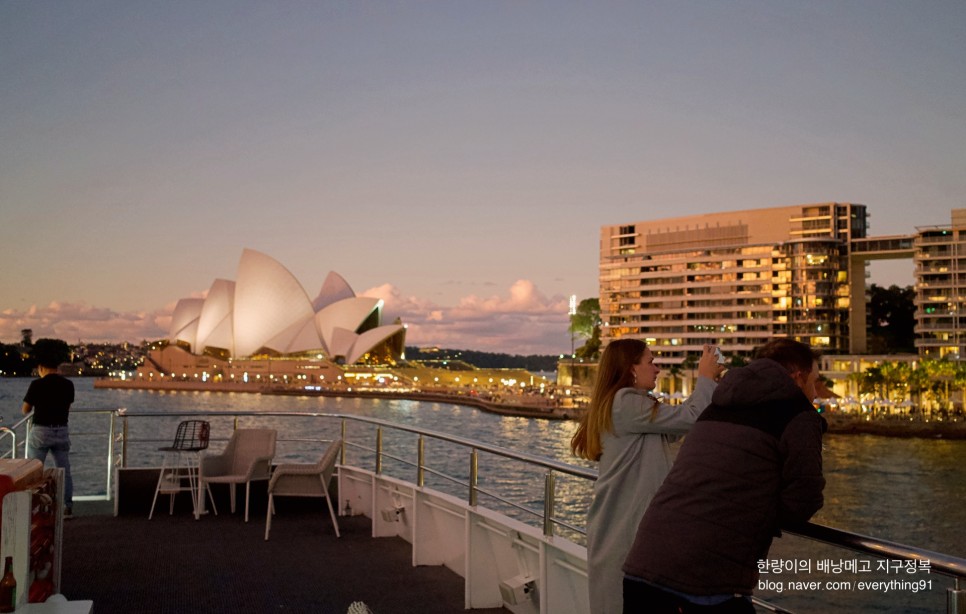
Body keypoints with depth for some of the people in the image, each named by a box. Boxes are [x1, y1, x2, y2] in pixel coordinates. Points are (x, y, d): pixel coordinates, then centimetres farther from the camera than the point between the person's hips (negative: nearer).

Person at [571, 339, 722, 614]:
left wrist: (706, 382, 14)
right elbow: (690, 418, -17)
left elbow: (674, 420, 17)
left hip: (623, 524, 10)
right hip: (625, 527, -10)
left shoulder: (618, 405, 15)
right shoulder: (626, 403, -16)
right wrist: (705, 378, -2)